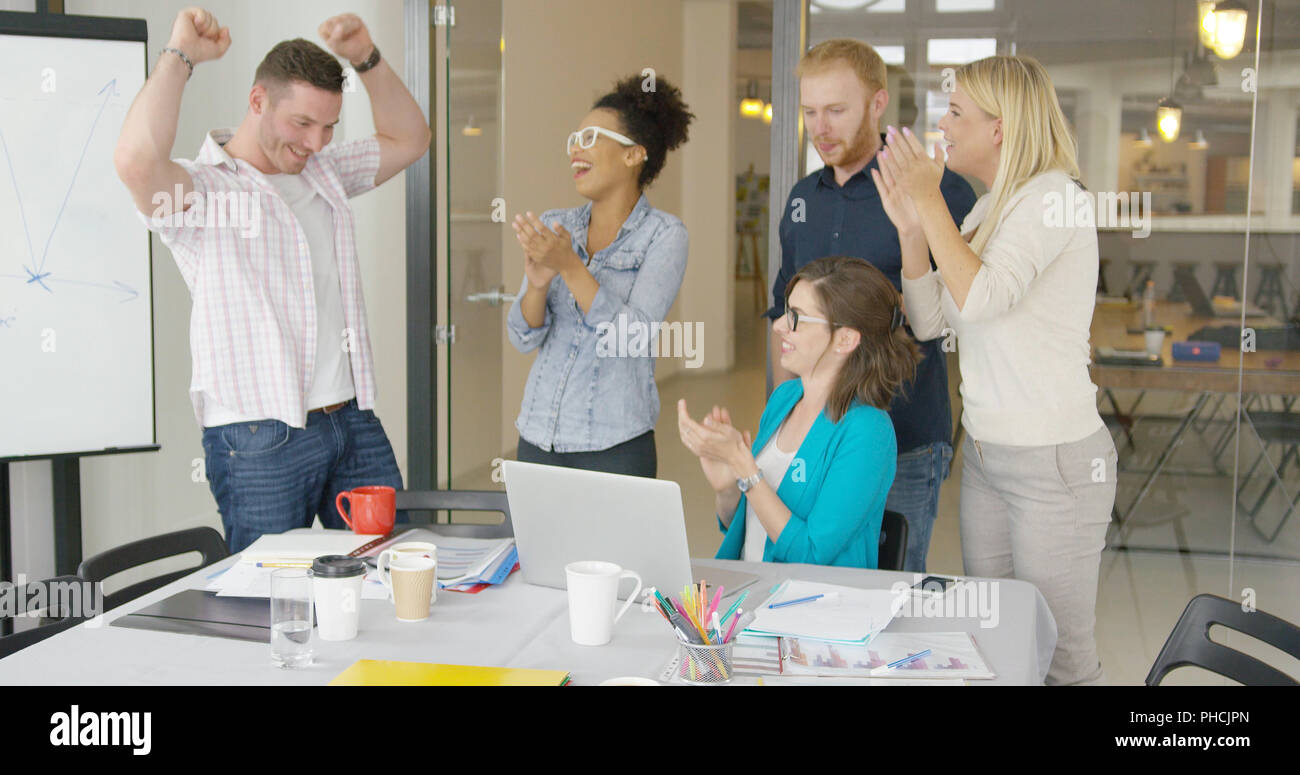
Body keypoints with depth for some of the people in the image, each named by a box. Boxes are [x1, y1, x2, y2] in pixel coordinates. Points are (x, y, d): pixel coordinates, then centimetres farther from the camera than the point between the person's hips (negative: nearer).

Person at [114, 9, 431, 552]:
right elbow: (136, 162, -28)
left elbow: (408, 140, 25)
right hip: (260, 440, -6)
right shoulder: (200, 188, -7)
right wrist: (179, 58, -16)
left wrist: (367, 58, 12)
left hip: (356, 424, 7)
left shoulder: (324, 172, 17)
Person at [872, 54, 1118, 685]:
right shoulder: (987, 208, 12)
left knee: (1059, 654, 2)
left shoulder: (1055, 196, -13)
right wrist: (911, 228, -4)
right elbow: (928, 321, 8)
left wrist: (929, 202, -18)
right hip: (984, 454, 9)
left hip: (1055, 462, -8)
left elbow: (981, 296, -26)